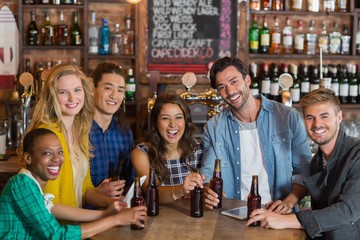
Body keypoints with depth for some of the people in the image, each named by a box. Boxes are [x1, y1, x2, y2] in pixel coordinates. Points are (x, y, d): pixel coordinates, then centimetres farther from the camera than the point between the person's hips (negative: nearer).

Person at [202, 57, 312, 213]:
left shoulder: (289, 118, 2)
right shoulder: (213, 128, 7)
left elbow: (304, 170, 5)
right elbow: (208, 173, 10)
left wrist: (289, 202, -10)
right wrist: (208, 192, -12)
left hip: (278, 215, -1)